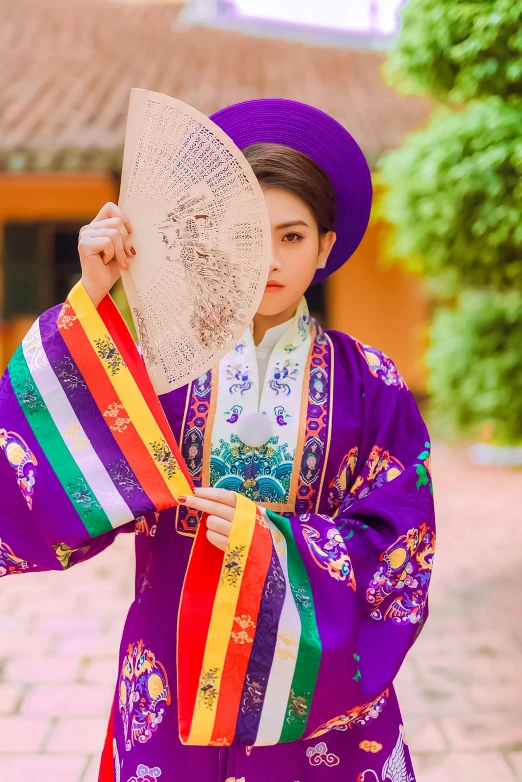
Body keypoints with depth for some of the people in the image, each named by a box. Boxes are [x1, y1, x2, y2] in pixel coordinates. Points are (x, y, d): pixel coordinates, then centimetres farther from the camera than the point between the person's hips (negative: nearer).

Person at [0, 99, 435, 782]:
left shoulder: (368, 384, -4)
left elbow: (396, 548, -6)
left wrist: (266, 538, -19)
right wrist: (94, 297, -22)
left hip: (316, 675, 0)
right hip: (176, 671, 0)